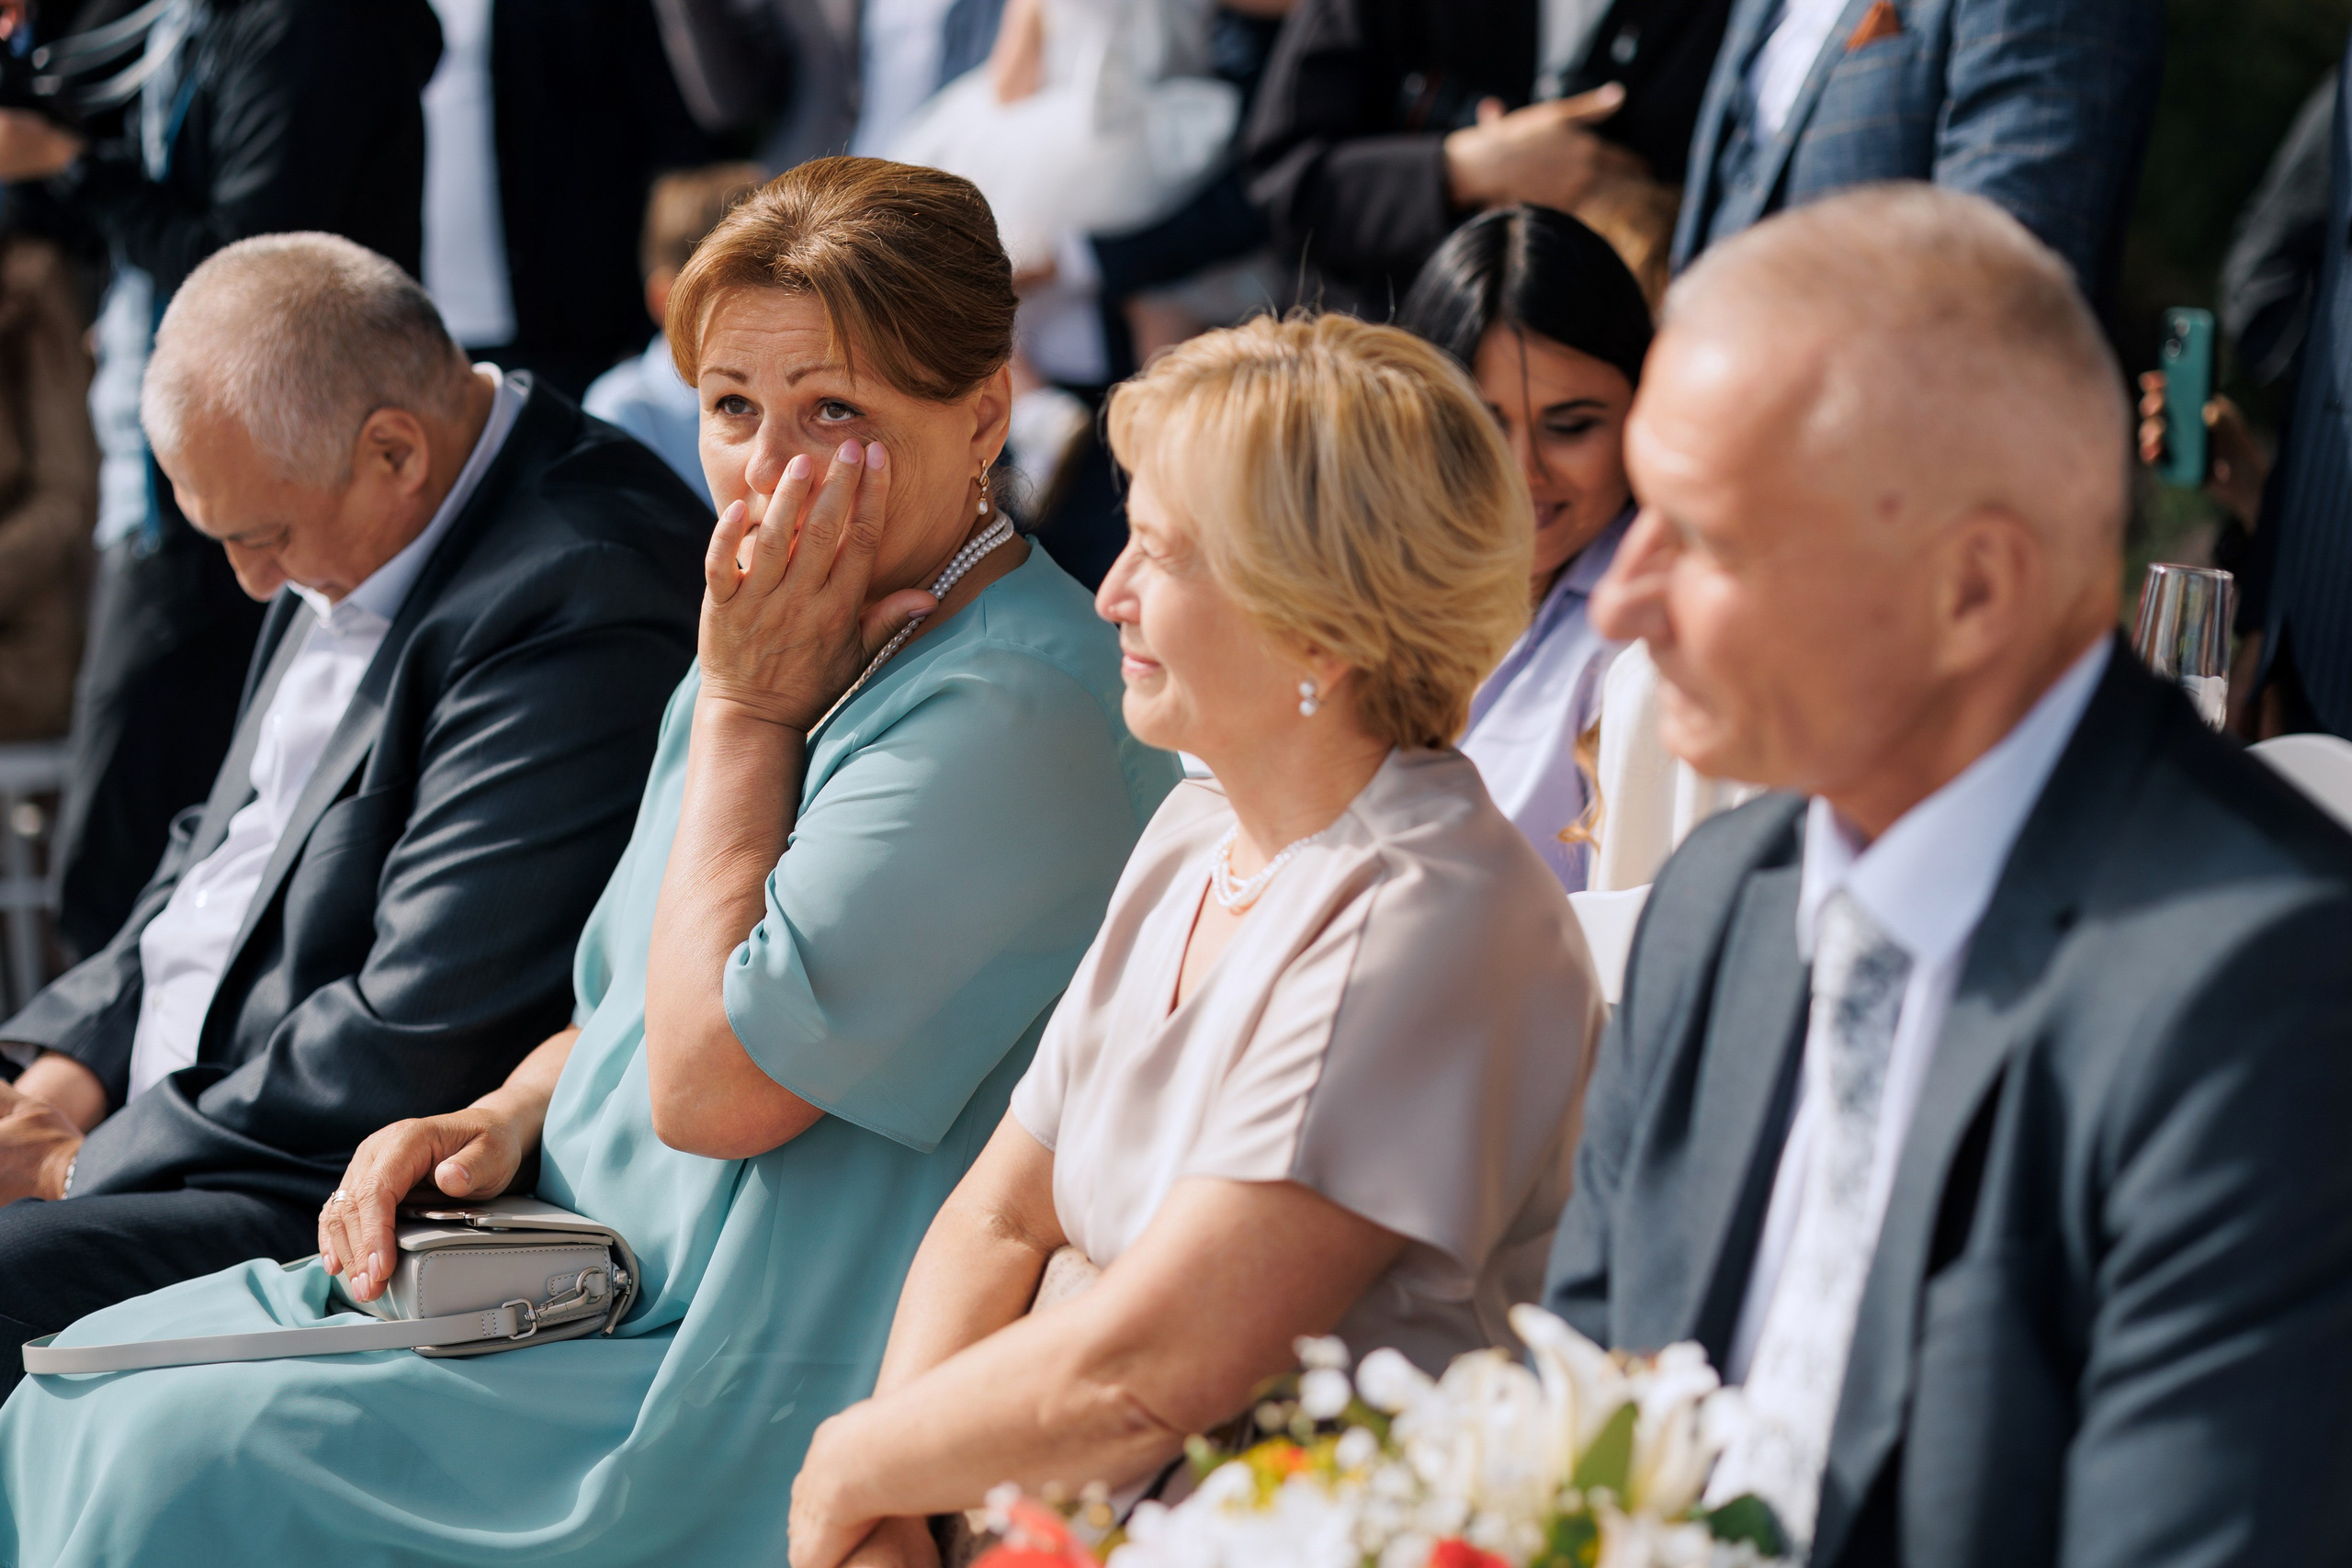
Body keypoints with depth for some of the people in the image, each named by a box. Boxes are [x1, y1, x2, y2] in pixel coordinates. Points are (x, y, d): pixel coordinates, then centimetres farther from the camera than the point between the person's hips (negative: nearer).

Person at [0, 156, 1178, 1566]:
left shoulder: (1016, 714, -22)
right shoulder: (808, 644, 10)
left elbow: (715, 1079, -24)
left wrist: (747, 708, -16)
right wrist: (502, 1118, 0)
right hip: (584, 1279, 10)